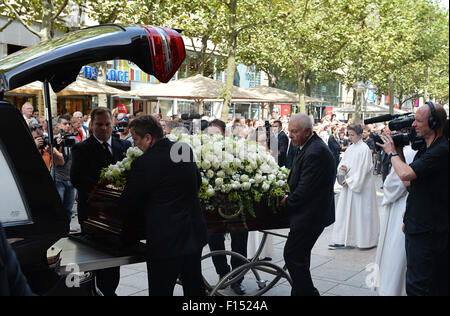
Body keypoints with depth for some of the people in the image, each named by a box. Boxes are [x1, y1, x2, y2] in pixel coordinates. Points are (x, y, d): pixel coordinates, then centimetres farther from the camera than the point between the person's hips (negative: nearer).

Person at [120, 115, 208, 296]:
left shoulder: (143, 164, -18)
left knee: (161, 290, 8)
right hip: (194, 234, 7)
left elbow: (128, 207, -8)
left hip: (166, 241, -7)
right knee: (195, 287, 21)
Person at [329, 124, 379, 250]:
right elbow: (343, 162, 18)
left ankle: (366, 240, 13)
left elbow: (362, 169, -16)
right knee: (345, 211, 5)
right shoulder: (350, 149, 11)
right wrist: (343, 167, -6)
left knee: (361, 212, 0)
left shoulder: (364, 149, -12)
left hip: (361, 186, -7)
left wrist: (350, 181, -15)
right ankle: (342, 240, 8)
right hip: (348, 185, 8)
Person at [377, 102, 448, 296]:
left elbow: (406, 174, -26)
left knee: (417, 286, -5)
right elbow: (409, 181, 17)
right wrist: (399, 151, 10)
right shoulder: (426, 148, 13)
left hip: (426, 232, -10)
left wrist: (392, 152, -7)